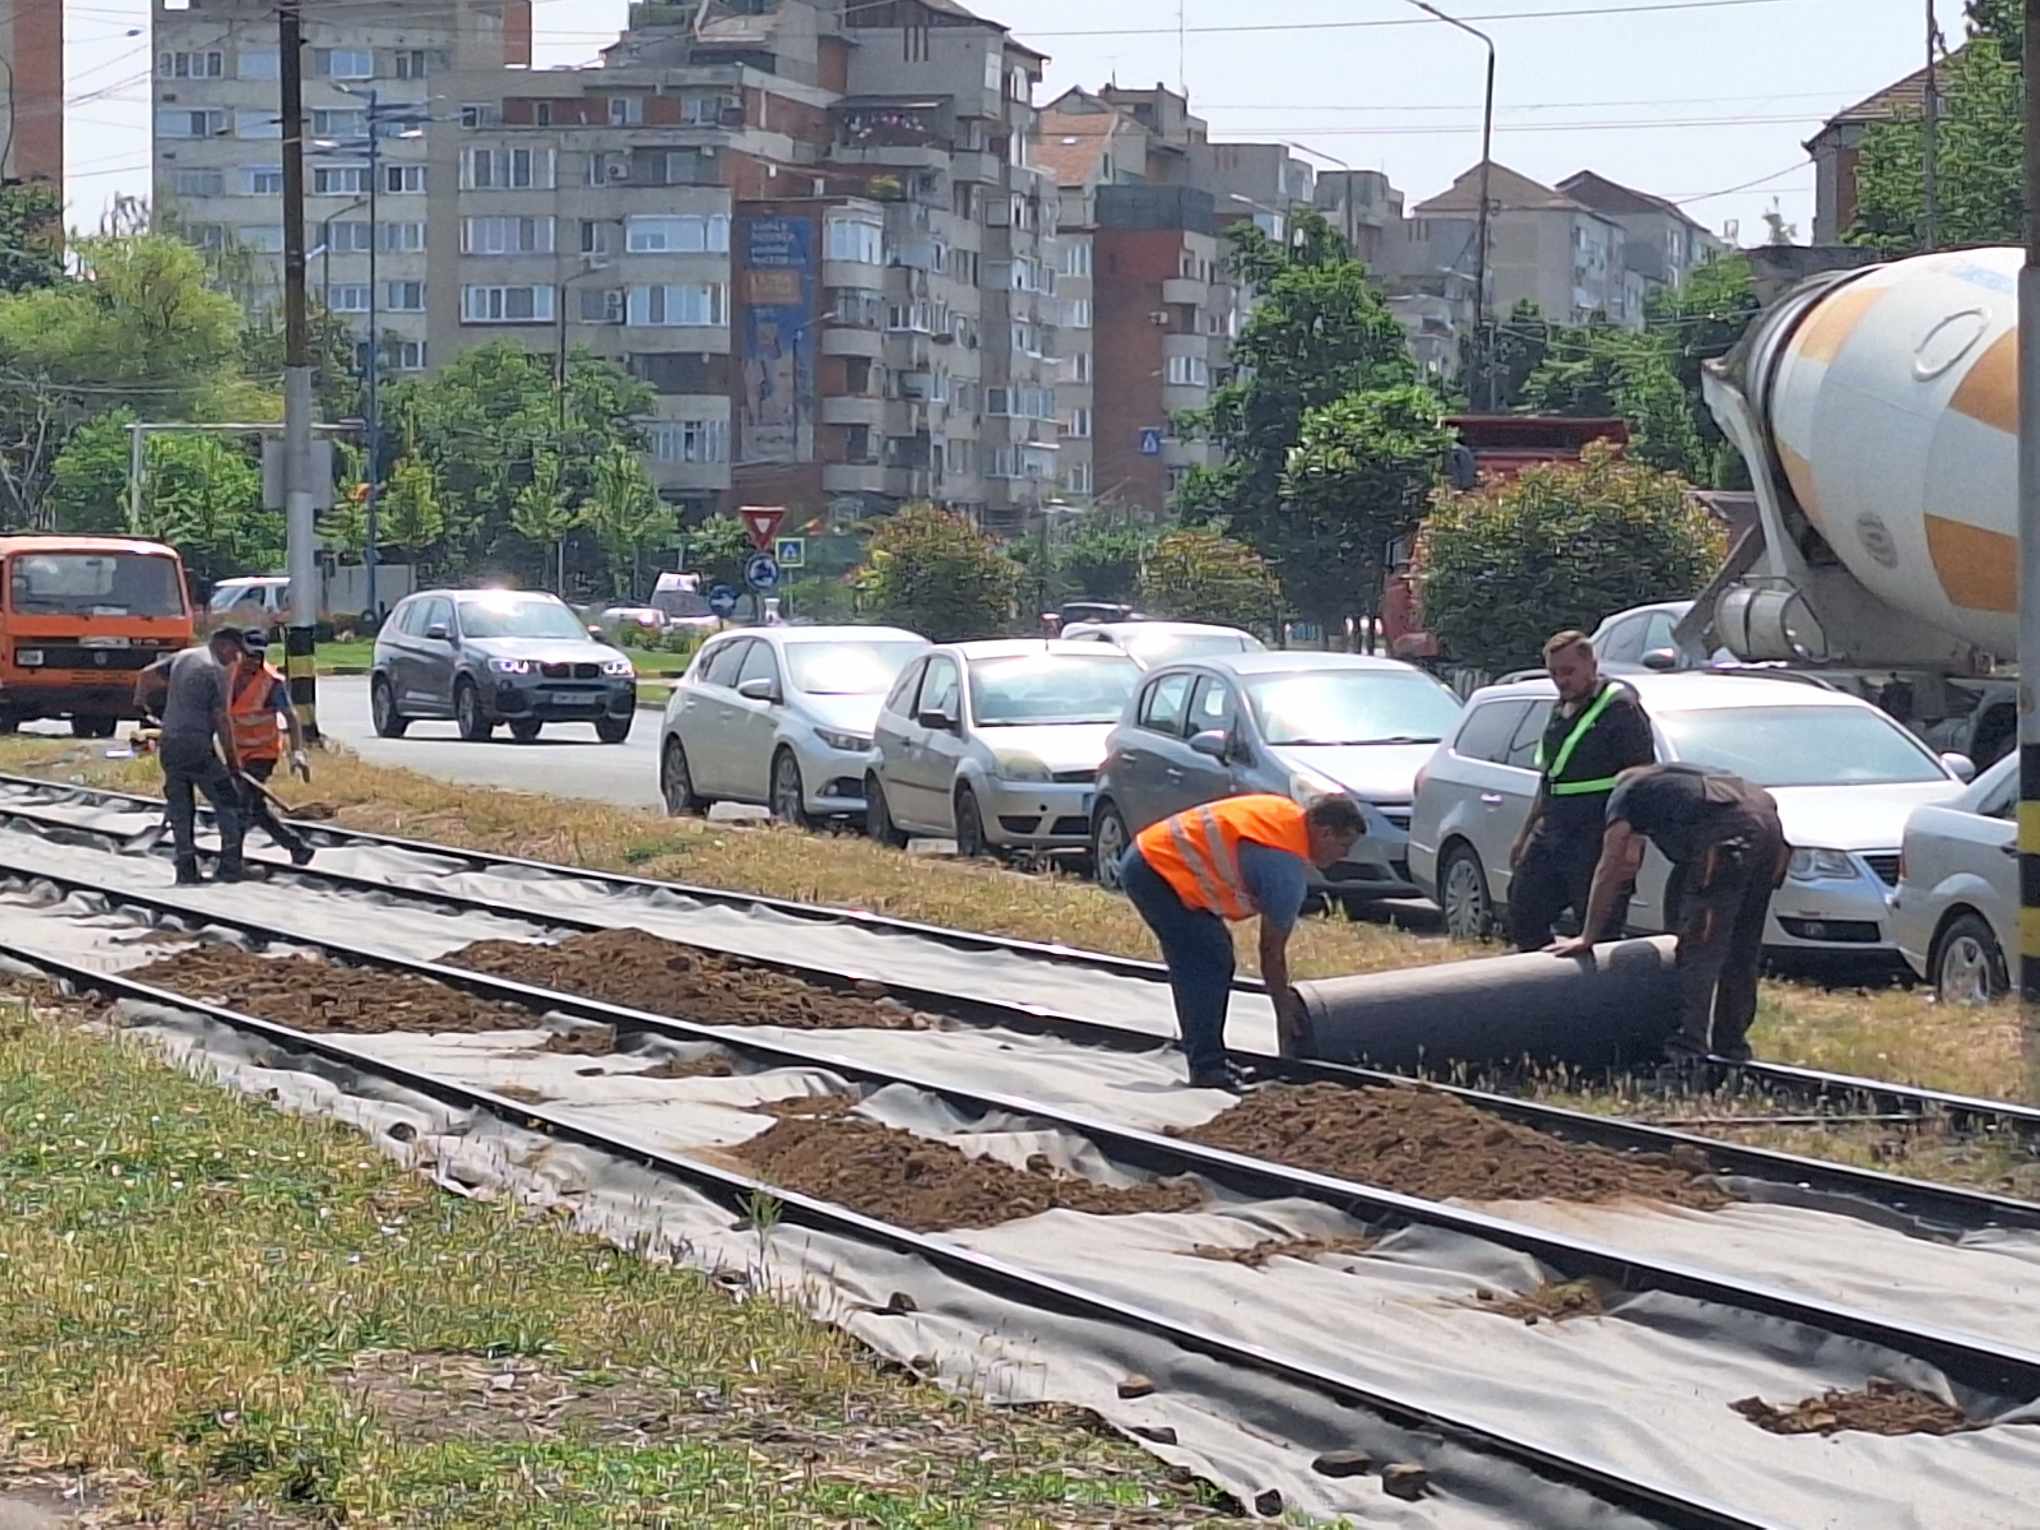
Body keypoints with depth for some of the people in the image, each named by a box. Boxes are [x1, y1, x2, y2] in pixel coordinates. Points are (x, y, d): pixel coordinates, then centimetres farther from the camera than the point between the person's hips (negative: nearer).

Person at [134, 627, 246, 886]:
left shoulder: (182, 657, 13)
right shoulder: (216, 670, -8)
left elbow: (146, 675, 18)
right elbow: (222, 719, -11)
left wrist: (140, 700, 39)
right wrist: (232, 758, -5)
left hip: (169, 745, 7)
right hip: (197, 747, -7)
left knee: (180, 809, 12)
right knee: (227, 803, 1)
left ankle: (186, 870, 10)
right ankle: (230, 866, -4)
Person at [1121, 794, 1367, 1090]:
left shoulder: (1288, 814, 10)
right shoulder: (1288, 868, -16)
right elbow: (1272, 949, -8)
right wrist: (1283, 1007, 4)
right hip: (1159, 870, -11)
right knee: (1211, 961, -13)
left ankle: (1207, 1060, 19)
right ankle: (1206, 1070, -14)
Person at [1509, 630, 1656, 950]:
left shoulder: (1620, 708, -11)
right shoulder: (1561, 710, 17)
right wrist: (1525, 835, 25)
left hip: (1597, 840, -9)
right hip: (1552, 834, 9)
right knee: (1523, 915, 10)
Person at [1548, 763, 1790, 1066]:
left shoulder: (1625, 795, 21)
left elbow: (1607, 873, 20)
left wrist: (1588, 938, 26)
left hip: (1727, 835, -7)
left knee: (1700, 949, -2)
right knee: (1743, 948, 17)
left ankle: (1690, 1044, -6)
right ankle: (1731, 1042, 21)